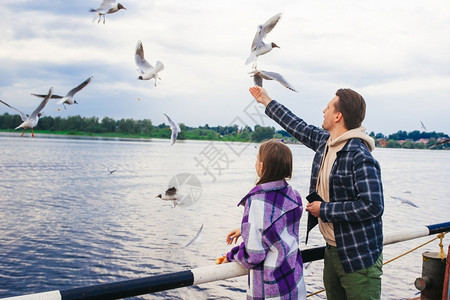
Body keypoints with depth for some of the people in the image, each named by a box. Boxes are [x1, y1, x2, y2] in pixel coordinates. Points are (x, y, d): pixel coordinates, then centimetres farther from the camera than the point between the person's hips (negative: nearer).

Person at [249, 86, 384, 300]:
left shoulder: (361, 157, -20)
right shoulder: (324, 141, 6)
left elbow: (373, 206, -25)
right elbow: (299, 127, 24)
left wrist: (324, 210, -18)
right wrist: (267, 102, 34)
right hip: (332, 251, 9)